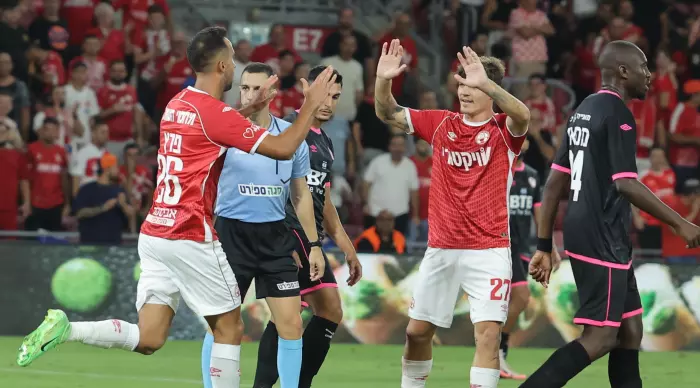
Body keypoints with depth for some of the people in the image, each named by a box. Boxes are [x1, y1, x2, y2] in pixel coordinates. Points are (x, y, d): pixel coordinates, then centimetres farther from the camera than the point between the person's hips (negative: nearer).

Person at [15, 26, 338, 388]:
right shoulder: (215, 112, -12)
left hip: (155, 235, 8)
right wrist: (311, 104, -1)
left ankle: (64, 329, -12)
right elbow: (283, 148, -12)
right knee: (230, 329, 5)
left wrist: (254, 106, 34)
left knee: (147, 340, 4)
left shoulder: (178, 104, 13)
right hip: (192, 239, -8)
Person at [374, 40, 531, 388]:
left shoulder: (504, 131, -6)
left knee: (488, 333, -14)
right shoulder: (441, 124, 5)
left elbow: (522, 116, -29)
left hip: (488, 250, -4)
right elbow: (388, 113, 4)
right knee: (417, 331, 11)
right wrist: (383, 80, -17)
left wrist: (485, 84, -45)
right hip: (440, 249, 4)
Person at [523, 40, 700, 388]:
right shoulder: (617, 114, -13)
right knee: (600, 337, -10)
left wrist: (544, 246, 17)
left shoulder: (583, 111, 15)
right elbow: (625, 184, -21)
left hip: (582, 234, 10)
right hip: (602, 239, -10)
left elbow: (555, 182, 15)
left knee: (630, 329, 13)